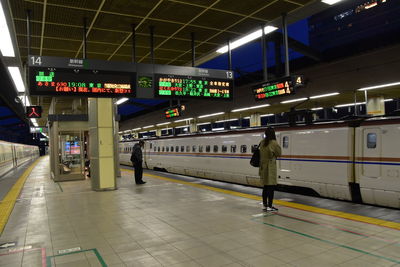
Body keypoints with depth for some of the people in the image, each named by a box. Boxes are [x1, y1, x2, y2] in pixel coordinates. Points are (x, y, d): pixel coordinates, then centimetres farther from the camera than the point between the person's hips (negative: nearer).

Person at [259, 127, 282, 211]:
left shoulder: (262, 142, 4)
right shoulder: (274, 143, -14)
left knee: (265, 186, 14)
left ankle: (265, 205, 22)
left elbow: (261, 153, 8)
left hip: (263, 166, 7)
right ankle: (269, 206, 3)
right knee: (271, 186, 0)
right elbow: (279, 153, -3)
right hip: (270, 167, -7)